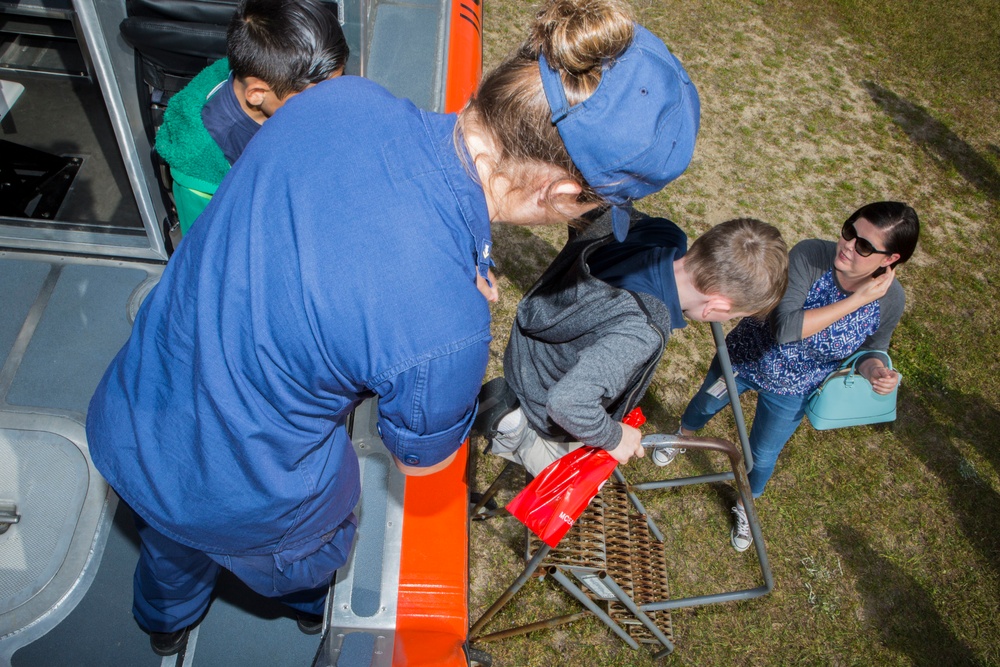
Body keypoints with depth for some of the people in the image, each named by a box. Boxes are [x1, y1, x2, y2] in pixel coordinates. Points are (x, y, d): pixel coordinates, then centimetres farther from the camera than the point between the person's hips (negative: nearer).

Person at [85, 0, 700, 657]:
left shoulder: (335, 97, -23)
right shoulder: (447, 332, -40)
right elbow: (422, 458, -16)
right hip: (236, 501, -5)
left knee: (173, 541, 42)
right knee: (309, 554, 36)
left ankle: (166, 623, 78)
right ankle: (314, 606, 74)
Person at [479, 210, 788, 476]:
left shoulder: (659, 233, -21)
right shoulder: (641, 334, -45)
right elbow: (568, 402, -48)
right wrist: (612, 437, -26)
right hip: (547, 410, -7)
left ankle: (508, 397, 28)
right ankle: (515, 426, 13)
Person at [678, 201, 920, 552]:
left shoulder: (890, 299, -23)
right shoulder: (810, 255, -34)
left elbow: (874, 346, -3)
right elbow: (784, 327, -43)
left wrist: (874, 367, -27)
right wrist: (856, 300, -41)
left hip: (792, 392, 1)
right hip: (745, 358, -1)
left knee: (762, 457, 20)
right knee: (705, 405, 28)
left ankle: (744, 507, 54)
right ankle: (682, 435, 66)